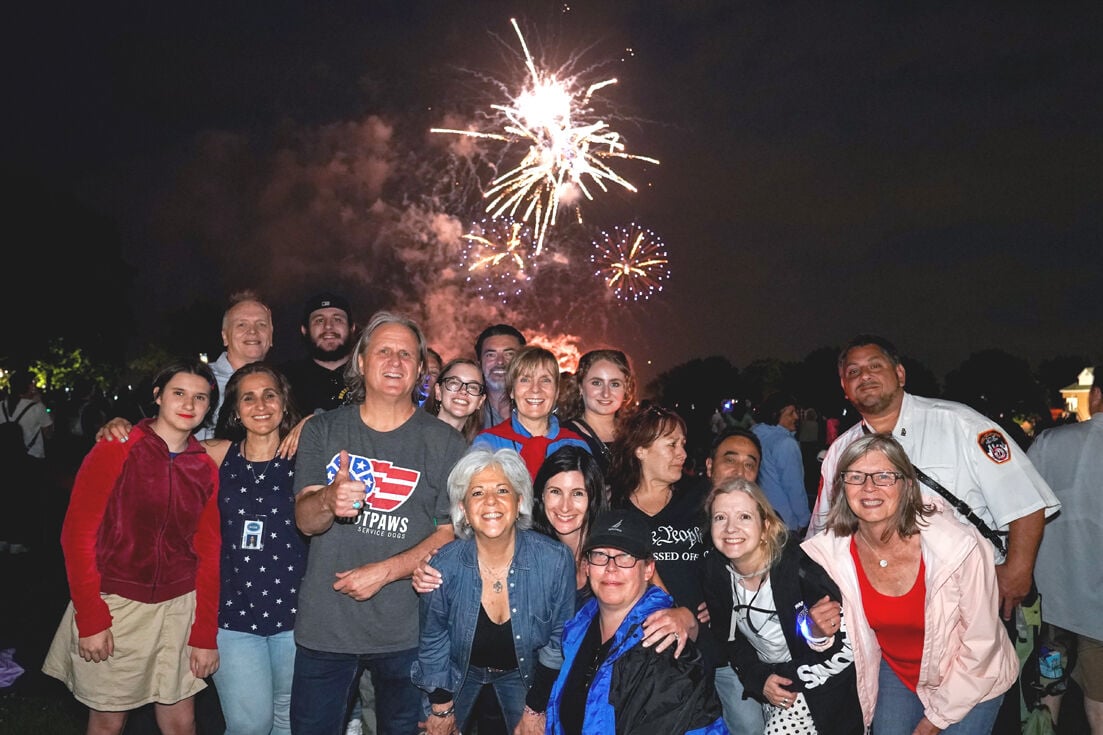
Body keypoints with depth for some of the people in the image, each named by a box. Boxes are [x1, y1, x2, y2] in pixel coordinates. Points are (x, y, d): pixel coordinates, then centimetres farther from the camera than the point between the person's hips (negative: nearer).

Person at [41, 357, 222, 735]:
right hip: (114, 604, -3)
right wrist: (90, 619, -13)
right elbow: (77, 533, -8)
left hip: (177, 607, 3)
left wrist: (205, 634, 1)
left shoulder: (207, 468, 3)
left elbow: (208, 551, 5)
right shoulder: (117, 449, -7)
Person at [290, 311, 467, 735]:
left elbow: (452, 531, -6)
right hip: (324, 625, 1)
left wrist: (385, 571, -16)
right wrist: (330, 499, -28)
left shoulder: (445, 442, -4)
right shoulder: (322, 430, 2)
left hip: (405, 632, -1)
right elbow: (305, 521, -5)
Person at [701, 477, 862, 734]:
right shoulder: (714, 571, -12)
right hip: (770, 682, 5)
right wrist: (760, 679, -11)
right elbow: (729, 638, 0)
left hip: (820, 686, -5)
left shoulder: (800, 568, -28)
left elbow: (848, 648, -19)